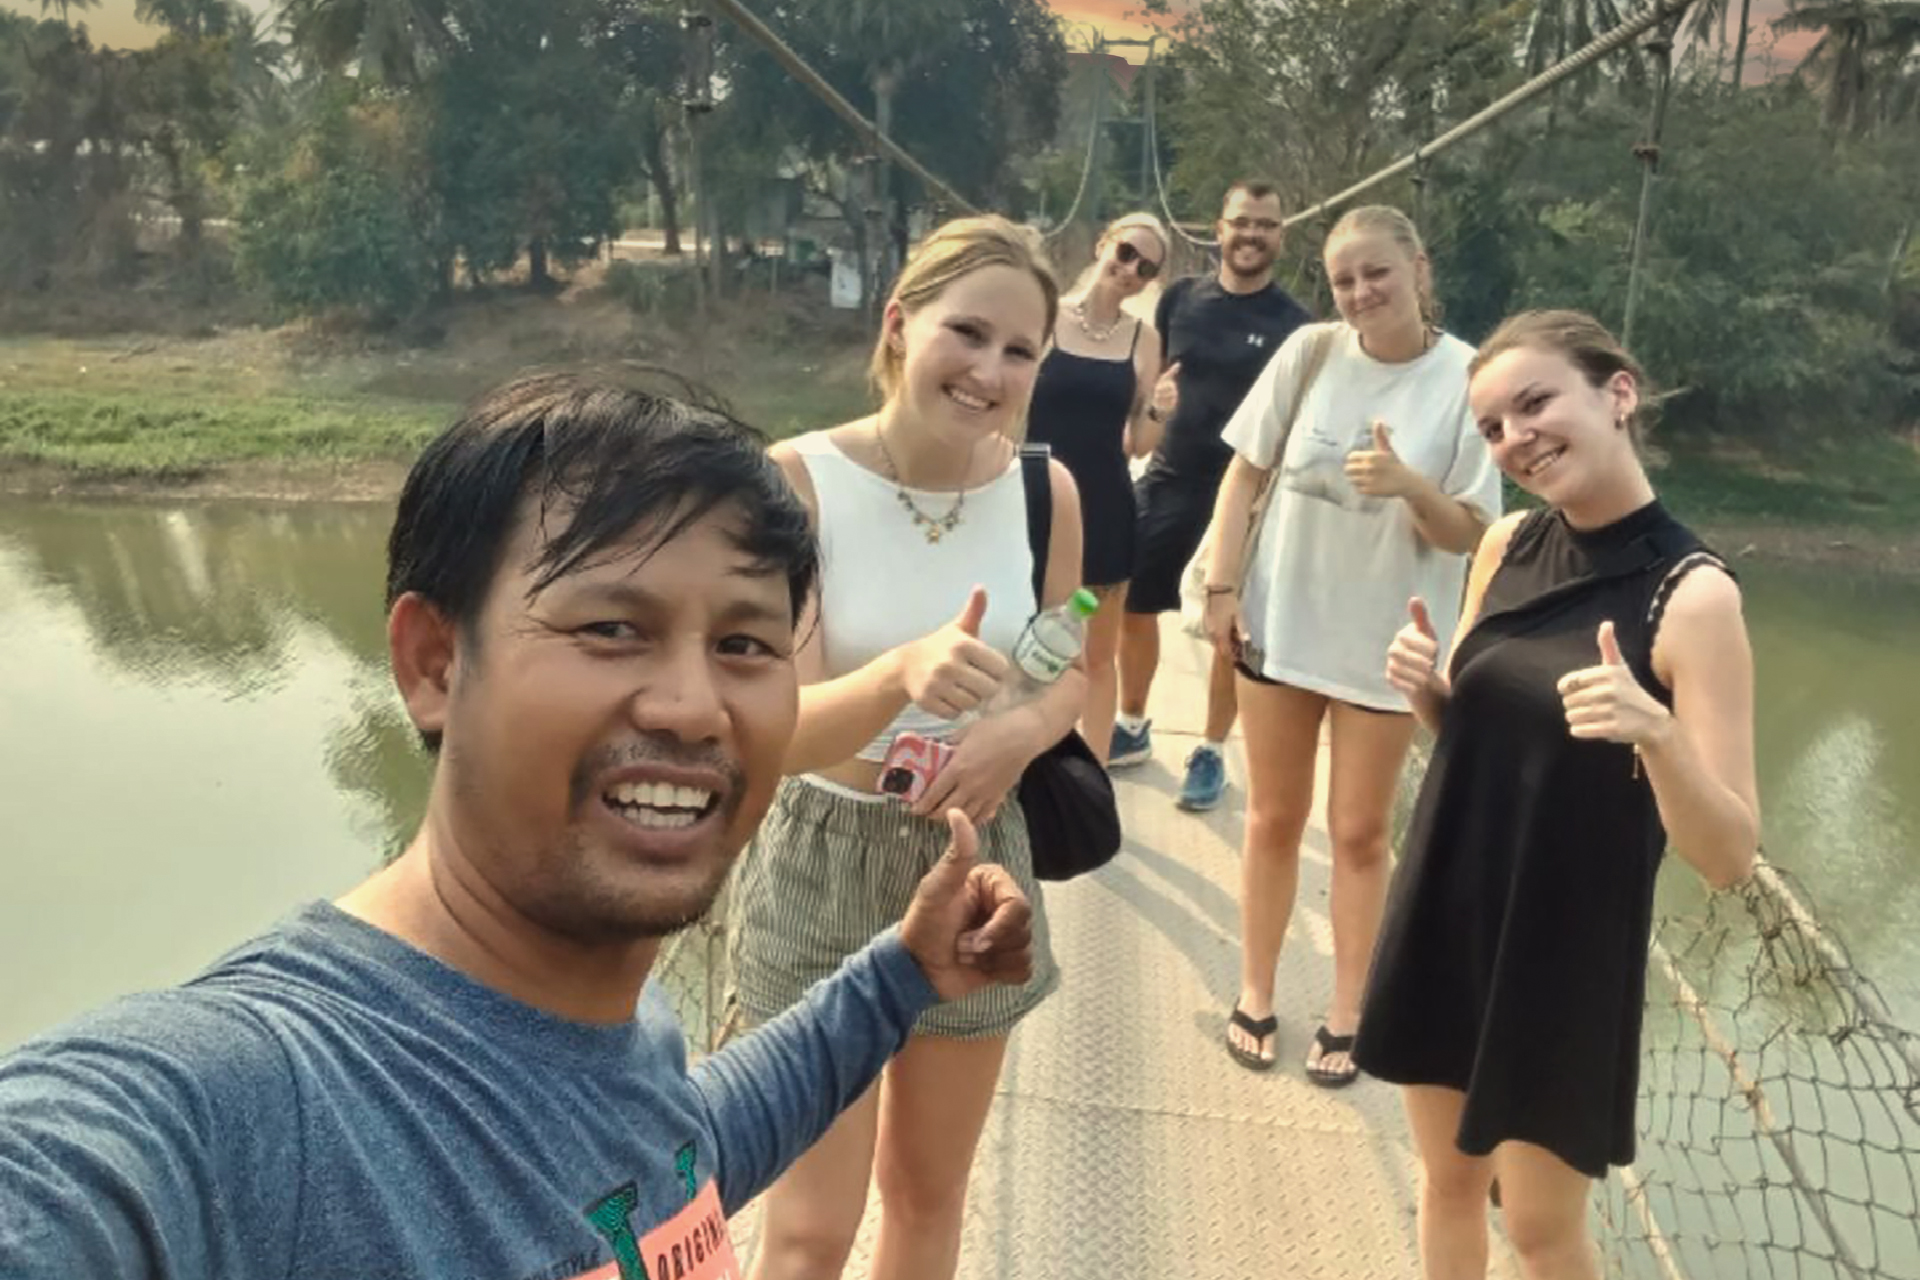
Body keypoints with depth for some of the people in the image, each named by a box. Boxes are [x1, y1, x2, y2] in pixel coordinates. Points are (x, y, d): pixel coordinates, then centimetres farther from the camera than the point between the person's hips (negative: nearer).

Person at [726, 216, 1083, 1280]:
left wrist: (1021, 732, -16)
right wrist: (903, 673, -42)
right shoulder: (797, 483, -18)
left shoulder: (1045, 491, -7)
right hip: (826, 866, -3)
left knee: (929, 1190, 20)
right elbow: (784, 730, -22)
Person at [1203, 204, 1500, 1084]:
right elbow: (1246, 472, 1)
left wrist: (1410, 485, -28)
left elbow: (1470, 534, -9)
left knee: (1360, 833, 11)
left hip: (1385, 641, -2)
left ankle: (1346, 1014, 27)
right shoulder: (1309, 352, -6)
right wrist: (1222, 587, -4)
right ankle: (1255, 994, 30)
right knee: (1274, 819, 14)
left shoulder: (1470, 380, -11)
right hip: (1280, 623, 2)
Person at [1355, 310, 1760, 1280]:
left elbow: (1727, 858, -18)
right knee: (1447, 1181, 21)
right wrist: (1423, 686, -10)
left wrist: (1655, 732, -35)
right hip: (1444, 911, 5)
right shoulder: (1507, 546, -1)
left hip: (1566, 950, -5)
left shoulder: (1692, 594, -18)